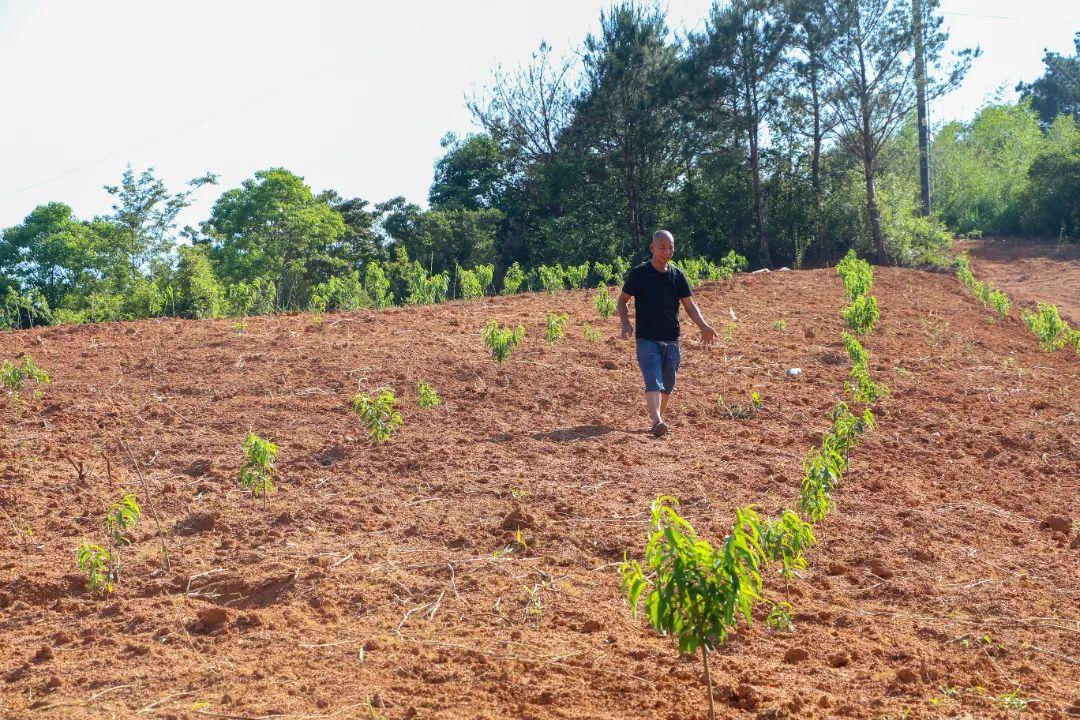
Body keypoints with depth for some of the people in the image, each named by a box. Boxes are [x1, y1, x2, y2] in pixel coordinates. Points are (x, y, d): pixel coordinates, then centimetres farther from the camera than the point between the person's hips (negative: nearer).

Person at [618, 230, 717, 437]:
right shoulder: (638, 273, -3)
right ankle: (657, 422, -29)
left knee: (668, 385, 11)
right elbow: (622, 300, 6)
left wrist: (703, 326, -8)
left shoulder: (677, 275, 8)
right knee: (653, 382, -18)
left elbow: (689, 305, 8)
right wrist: (625, 323, -11)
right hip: (647, 340, -4)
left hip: (672, 340, 4)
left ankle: (659, 416, 28)